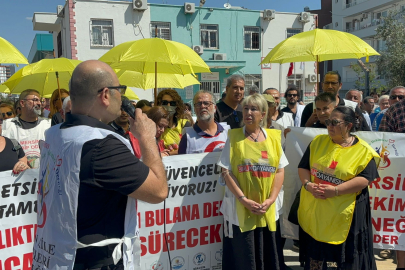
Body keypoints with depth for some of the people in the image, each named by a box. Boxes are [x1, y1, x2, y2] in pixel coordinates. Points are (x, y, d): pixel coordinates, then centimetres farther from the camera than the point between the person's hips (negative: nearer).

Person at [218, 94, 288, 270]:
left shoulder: (273, 137, 4)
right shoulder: (234, 136, -2)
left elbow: (280, 170, 3)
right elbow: (226, 172, -7)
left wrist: (271, 199, -8)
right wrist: (243, 199, -15)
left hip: (268, 209, 2)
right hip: (240, 209, -2)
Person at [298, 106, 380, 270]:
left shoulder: (364, 150, -6)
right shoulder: (318, 142, 4)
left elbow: (364, 179, -16)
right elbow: (303, 167, 5)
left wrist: (335, 190, -24)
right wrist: (308, 184, -14)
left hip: (344, 212, -3)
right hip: (314, 209, 3)